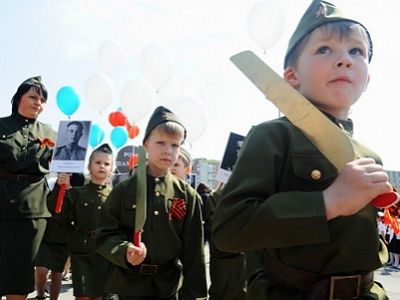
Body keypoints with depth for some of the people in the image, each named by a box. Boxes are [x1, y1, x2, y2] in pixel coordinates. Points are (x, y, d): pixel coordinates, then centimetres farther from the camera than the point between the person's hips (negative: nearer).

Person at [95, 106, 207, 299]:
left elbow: (193, 250, 1)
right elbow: (105, 235, -2)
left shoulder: (188, 196, 1)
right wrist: (124, 251, -22)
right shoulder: (124, 189, -1)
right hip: (130, 283, -1)